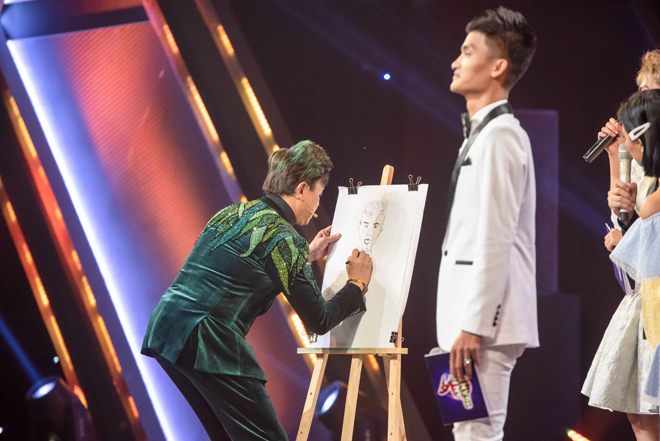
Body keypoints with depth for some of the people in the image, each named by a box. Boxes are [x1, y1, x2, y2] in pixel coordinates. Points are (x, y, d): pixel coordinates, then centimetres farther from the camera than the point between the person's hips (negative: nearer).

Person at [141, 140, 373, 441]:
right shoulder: (284, 239, -7)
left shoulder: (233, 213, 17)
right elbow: (318, 321, 0)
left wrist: (307, 256, 37)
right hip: (208, 343, -9)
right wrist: (356, 285, 16)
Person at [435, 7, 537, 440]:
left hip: (485, 320, -10)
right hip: (473, 315, 10)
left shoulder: (500, 135, -12)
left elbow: (495, 239, -19)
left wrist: (473, 326, -21)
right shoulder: (483, 133, 20)